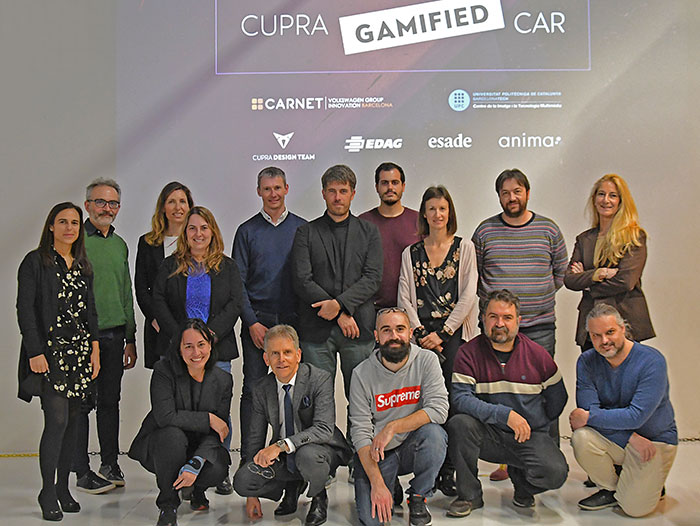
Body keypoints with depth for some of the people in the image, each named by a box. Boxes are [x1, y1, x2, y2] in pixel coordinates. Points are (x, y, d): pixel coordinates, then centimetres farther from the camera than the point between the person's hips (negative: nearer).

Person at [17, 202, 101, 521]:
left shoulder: (83, 266, 14)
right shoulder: (36, 262, -3)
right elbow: (25, 310, -8)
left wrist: (95, 349, 7)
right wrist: (35, 352, -14)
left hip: (81, 352, 6)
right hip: (50, 351, -5)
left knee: (72, 420, 7)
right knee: (57, 420, -11)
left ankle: (63, 488, 18)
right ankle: (48, 494, 2)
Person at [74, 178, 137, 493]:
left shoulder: (120, 244, 15)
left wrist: (130, 339, 17)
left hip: (114, 335, 6)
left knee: (110, 401, 11)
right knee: (82, 403, 0)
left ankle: (110, 465, 22)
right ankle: (83, 472, 10)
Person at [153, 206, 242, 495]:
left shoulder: (227, 266, 11)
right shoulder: (170, 265, 11)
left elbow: (235, 304, 2)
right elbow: (158, 302, 3)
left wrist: (211, 334, -11)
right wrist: (179, 336, -9)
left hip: (217, 350, 0)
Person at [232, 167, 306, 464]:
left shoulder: (302, 228, 8)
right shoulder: (247, 231, 6)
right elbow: (238, 282, 2)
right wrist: (252, 322, -7)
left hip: (293, 321, 1)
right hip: (257, 320, 0)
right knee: (253, 390, 1)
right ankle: (250, 458, 9)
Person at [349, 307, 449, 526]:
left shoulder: (426, 360, -8)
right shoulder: (362, 374, -9)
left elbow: (439, 408, -19)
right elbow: (360, 432, -12)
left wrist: (391, 428, -26)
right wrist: (377, 483, -22)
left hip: (413, 448, 1)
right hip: (376, 453, 0)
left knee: (433, 432, -32)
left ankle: (418, 497, -5)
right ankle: (390, 487, 16)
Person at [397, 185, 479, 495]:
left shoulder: (464, 248, 8)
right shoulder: (411, 253, 14)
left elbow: (468, 296, 0)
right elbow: (404, 298, 8)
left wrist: (441, 334, -7)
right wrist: (421, 334, -5)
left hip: (454, 334, -1)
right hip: (422, 337, 1)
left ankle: (448, 471, 2)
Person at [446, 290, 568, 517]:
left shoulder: (537, 354, 0)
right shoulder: (469, 353, -6)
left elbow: (557, 398, 13)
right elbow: (460, 399, -17)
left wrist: (534, 424, 7)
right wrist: (506, 415, -25)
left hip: (531, 436, 1)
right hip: (487, 435, -1)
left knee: (555, 472, -27)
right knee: (459, 423, -31)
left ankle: (520, 479, 12)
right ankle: (469, 495, -8)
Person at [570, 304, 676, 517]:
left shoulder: (652, 361, -18)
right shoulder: (587, 361, -7)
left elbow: (636, 416, -25)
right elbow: (588, 408, -16)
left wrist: (589, 417, -21)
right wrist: (632, 438, -24)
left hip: (655, 440, -3)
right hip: (613, 439, 3)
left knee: (635, 508, -18)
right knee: (581, 438, -28)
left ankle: (650, 484, 18)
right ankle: (610, 489, 0)